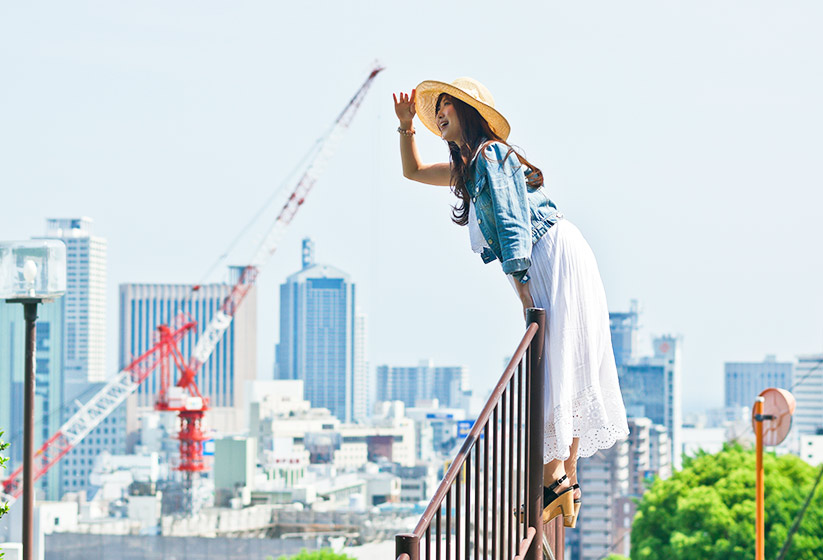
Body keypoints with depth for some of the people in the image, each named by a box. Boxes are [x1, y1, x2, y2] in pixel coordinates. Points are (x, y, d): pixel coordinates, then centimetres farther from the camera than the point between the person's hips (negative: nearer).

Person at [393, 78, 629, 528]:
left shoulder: (489, 155, -8)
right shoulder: (468, 166, 21)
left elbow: (510, 218, -16)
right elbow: (413, 171, 34)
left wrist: (520, 280, -21)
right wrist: (407, 126, 20)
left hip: (554, 255, -10)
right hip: (544, 266, 10)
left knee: (552, 367, -15)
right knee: (563, 371, 7)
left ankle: (553, 479, -19)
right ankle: (568, 482, 7)